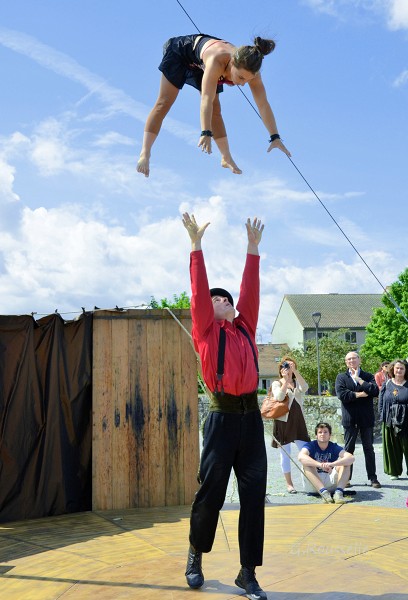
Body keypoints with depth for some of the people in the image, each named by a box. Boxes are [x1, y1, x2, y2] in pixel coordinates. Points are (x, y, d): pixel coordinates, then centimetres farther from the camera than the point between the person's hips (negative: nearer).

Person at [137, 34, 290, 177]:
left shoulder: (250, 71, -31)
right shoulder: (217, 61, -47)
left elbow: (263, 105, -28)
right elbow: (206, 99, -52)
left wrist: (275, 137, -31)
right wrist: (206, 133, -62)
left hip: (201, 65, 5)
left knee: (215, 111, -1)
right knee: (164, 103, -7)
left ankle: (226, 159, 5)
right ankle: (145, 154, -8)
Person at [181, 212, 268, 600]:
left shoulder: (245, 328, 17)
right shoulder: (205, 331, 5)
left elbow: (251, 290, 17)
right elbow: (198, 291, 0)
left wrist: (253, 248, 18)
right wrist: (197, 244, -1)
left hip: (252, 416, 4)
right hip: (223, 418, -4)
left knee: (254, 495, 3)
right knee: (210, 491, 4)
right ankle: (195, 555, 28)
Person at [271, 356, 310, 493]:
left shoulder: (297, 382, 12)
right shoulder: (277, 384, 2)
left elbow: (304, 388, -12)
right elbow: (279, 397, -17)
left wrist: (295, 371, -18)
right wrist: (285, 381, -17)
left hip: (298, 421, 3)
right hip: (283, 422, -3)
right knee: (285, 455, 3)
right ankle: (289, 484, 11)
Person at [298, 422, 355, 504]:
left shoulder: (334, 447, -2)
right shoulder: (311, 445, -6)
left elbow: (351, 458, -21)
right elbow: (301, 457, -29)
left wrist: (332, 464, -39)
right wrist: (321, 465, -43)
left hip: (331, 482, 1)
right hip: (313, 484, -1)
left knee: (345, 462, -16)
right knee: (306, 463, -26)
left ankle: (339, 492, -34)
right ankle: (323, 492, -40)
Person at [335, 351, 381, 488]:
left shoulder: (368, 376, 8)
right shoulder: (341, 377, 7)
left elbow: (375, 391, -10)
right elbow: (341, 394, -10)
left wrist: (359, 379, -8)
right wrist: (359, 394, -11)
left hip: (366, 419, 1)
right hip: (350, 419, -1)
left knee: (369, 448, 6)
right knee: (348, 449, 4)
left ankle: (373, 478, 13)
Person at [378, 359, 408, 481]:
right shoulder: (387, 384, 8)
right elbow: (381, 401, 10)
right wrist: (383, 415, 1)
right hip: (390, 422, 2)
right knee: (392, 447, 8)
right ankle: (395, 472, 19)